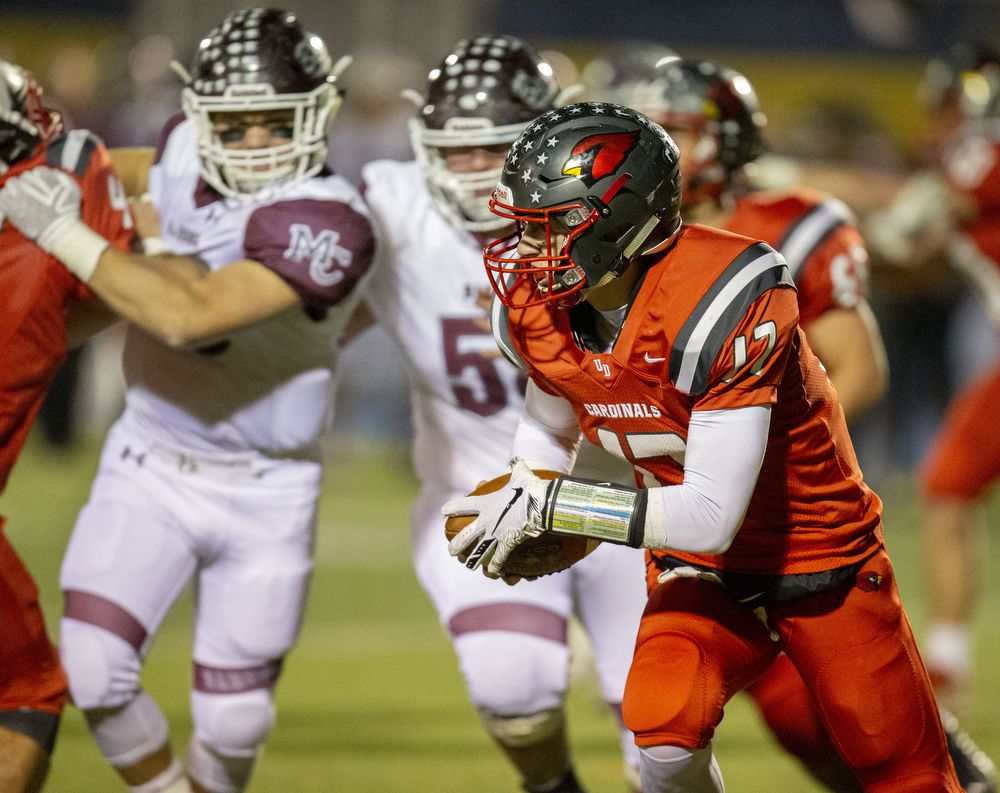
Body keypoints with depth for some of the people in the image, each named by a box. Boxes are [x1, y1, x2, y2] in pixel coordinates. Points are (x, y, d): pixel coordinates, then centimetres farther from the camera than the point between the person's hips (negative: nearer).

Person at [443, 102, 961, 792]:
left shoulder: (723, 306, -32)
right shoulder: (537, 311, -9)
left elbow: (711, 515, -33)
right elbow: (547, 430, 14)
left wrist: (545, 506, -31)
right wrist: (515, 510, -8)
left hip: (820, 560, -4)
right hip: (702, 573, 4)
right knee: (663, 737, -25)